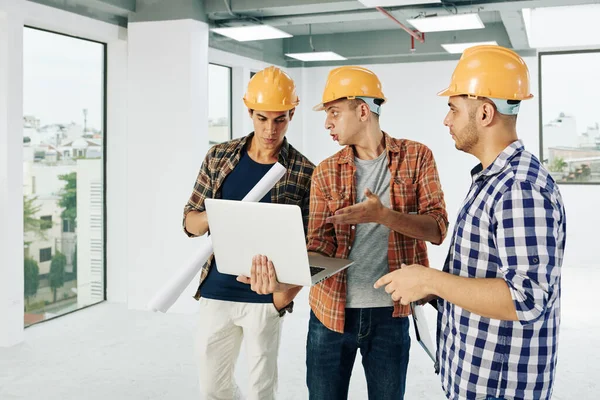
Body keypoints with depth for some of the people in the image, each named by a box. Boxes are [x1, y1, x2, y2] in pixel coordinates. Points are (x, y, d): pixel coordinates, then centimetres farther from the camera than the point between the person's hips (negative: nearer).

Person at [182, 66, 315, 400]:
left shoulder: (304, 172, -7)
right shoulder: (219, 157, 2)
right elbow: (190, 222, 6)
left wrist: (288, 292, -20)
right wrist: (214, 217, -16)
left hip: (265, 297, -3)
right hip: (216, 292, 3)